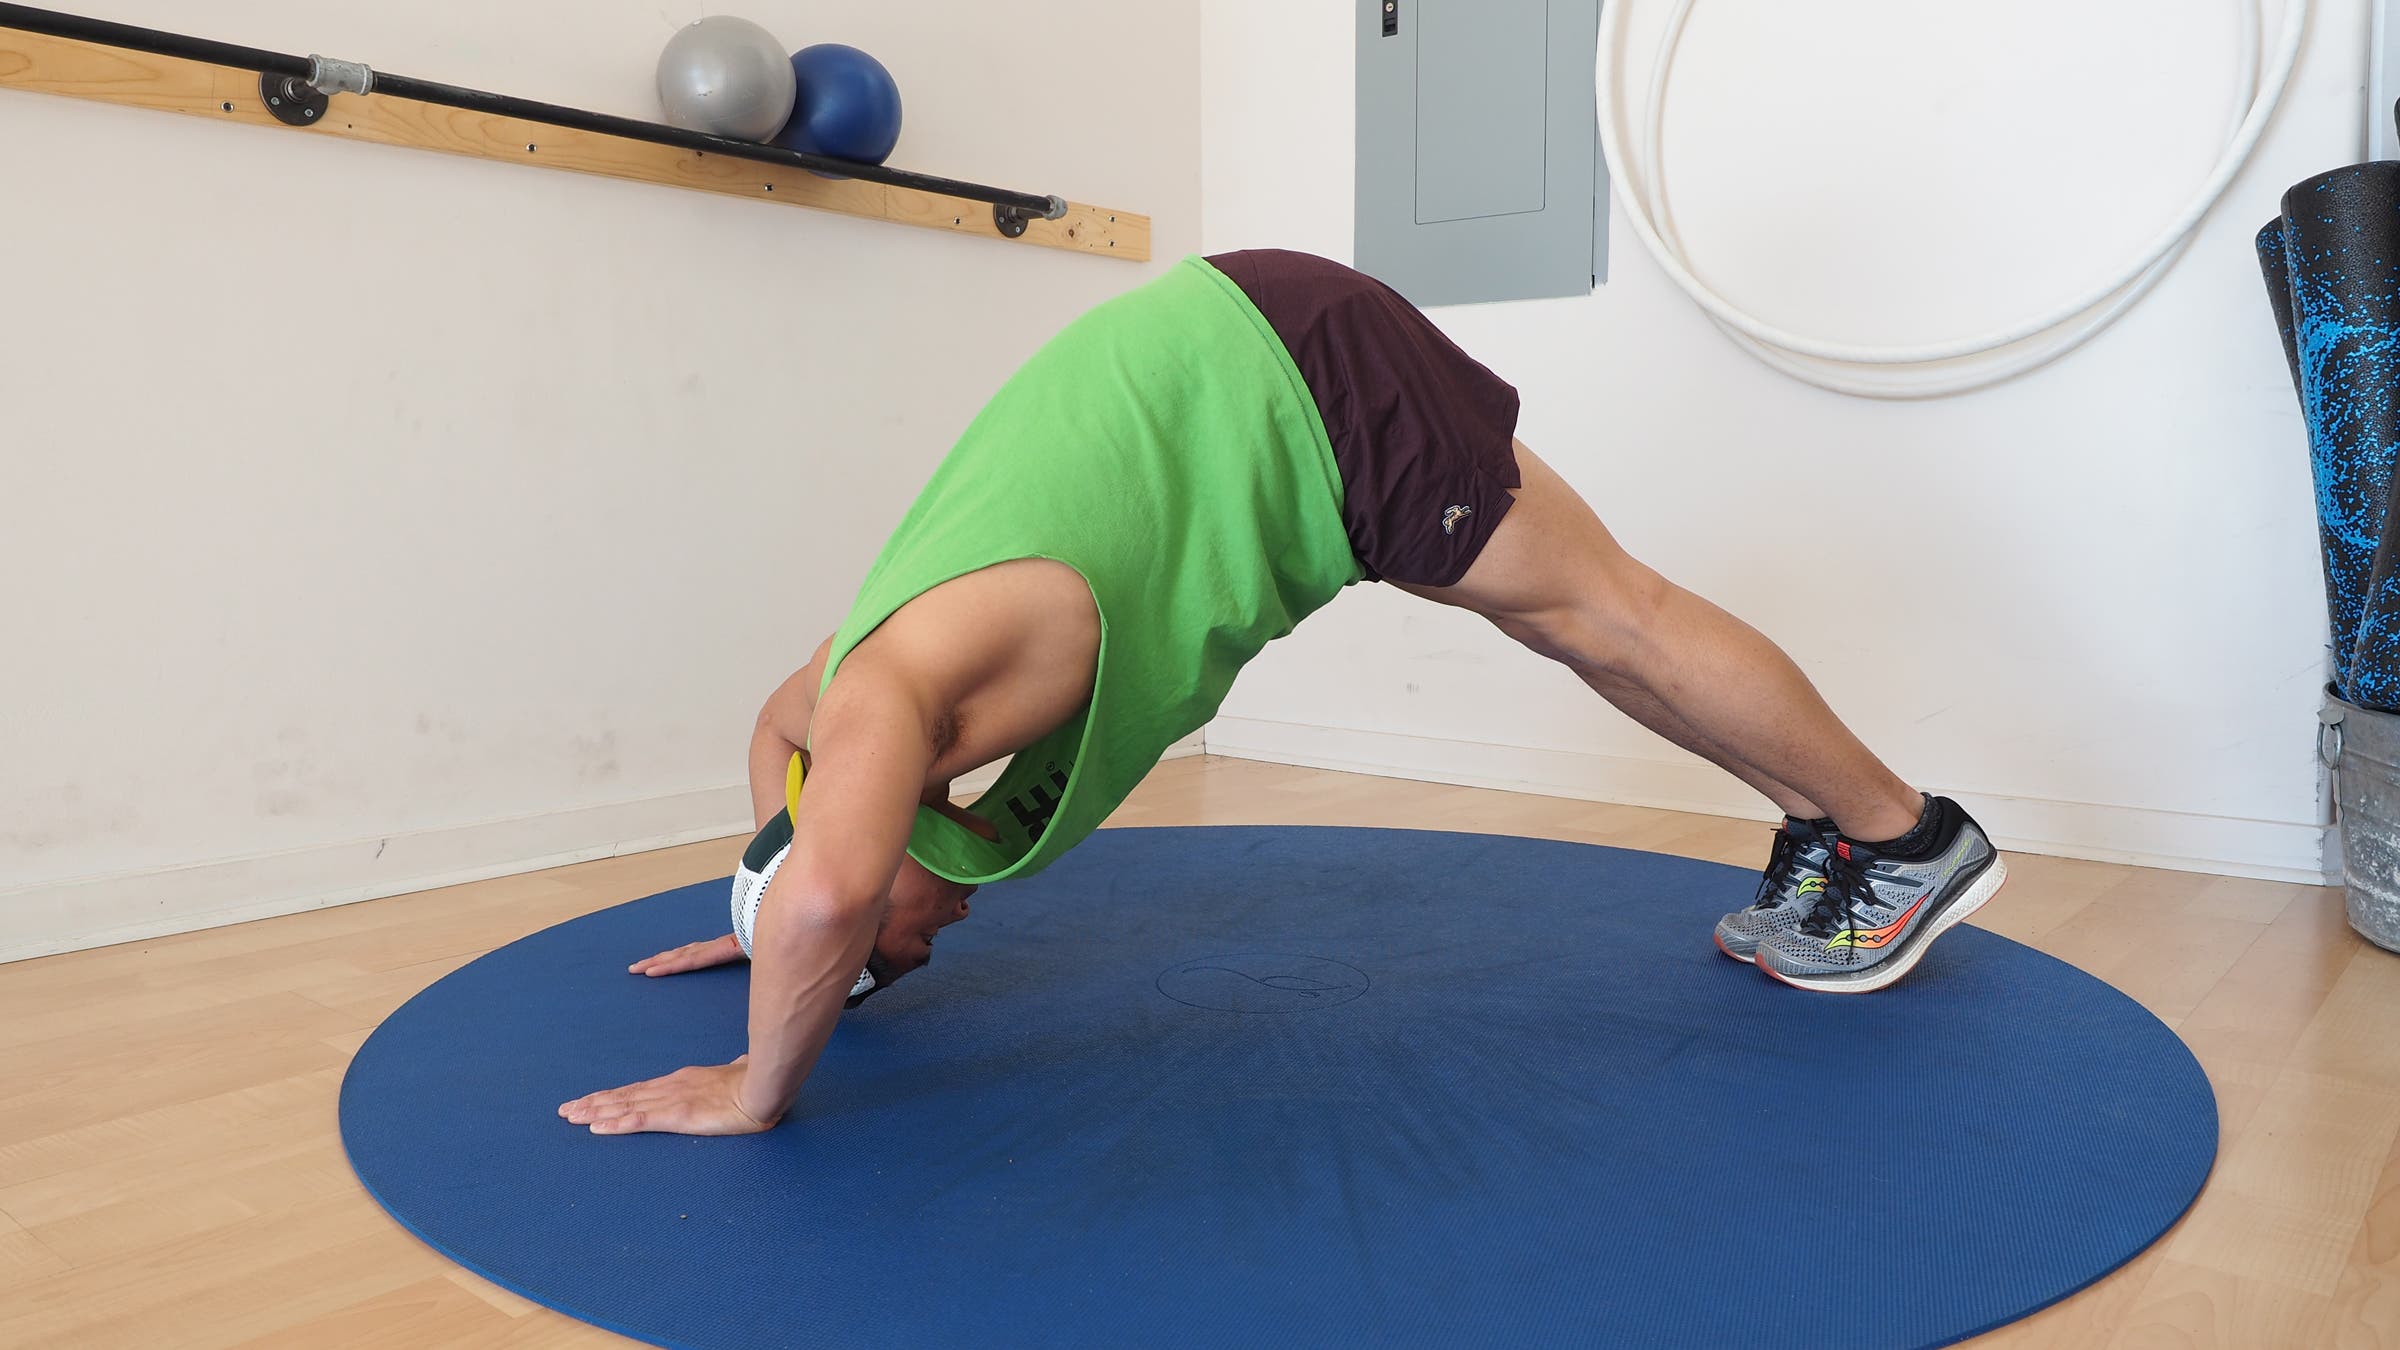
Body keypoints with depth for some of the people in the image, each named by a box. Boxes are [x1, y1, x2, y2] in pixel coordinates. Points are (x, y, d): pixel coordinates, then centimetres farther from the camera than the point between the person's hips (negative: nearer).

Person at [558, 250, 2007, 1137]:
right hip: (1230, 357, 8)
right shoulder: (840, 699, 1)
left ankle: (1909, 837, 18)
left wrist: (756, 1088, -29)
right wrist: (786, 935, 25)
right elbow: (771, 723, 26)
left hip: (1309, 378, -8)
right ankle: (1827, 847, 26)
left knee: (1601, 613, 2)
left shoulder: (891, 693, -26)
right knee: (1580, 622, 13)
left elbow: (829, 890, -46)